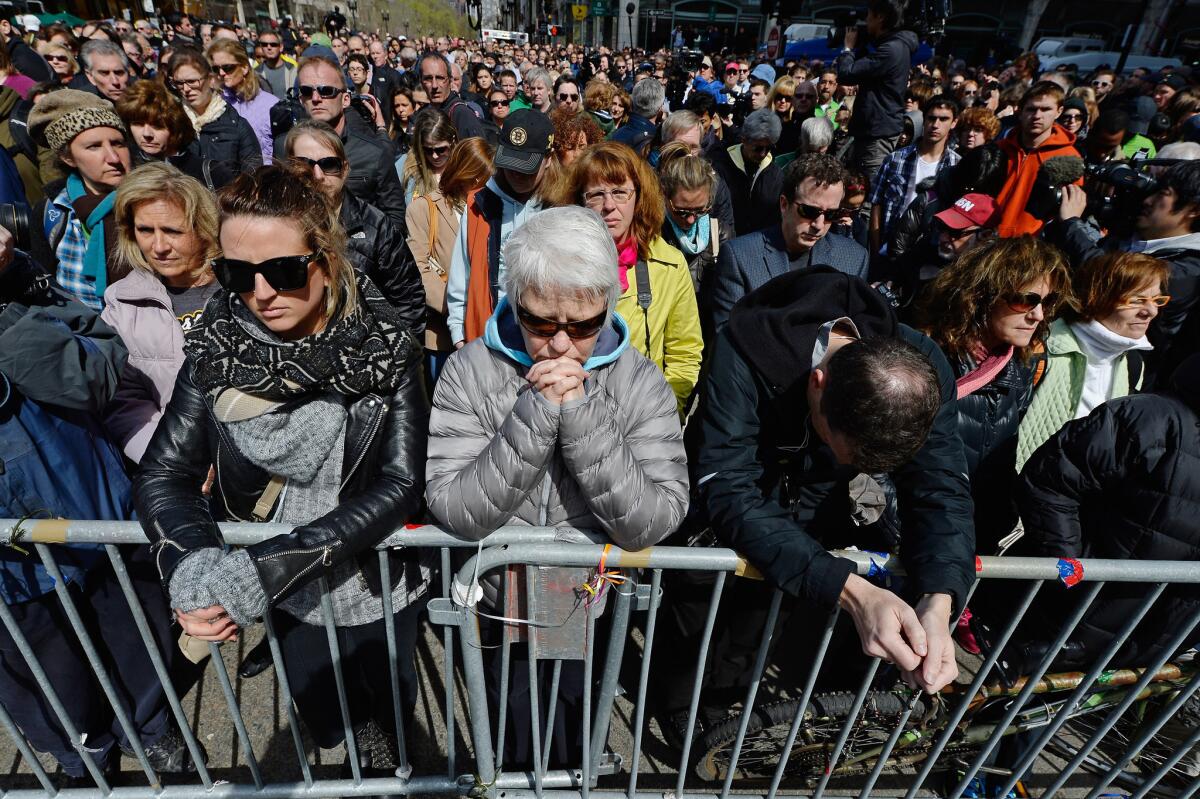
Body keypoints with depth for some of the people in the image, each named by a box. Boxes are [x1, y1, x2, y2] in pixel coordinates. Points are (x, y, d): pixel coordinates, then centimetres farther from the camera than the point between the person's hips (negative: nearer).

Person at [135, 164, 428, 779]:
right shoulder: (217, 348, -15)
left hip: (377, 582, -1)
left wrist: (272, 564, -33)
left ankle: (382, 737, 62)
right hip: (288, 599, 2)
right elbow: (161, 477, -11)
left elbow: (400, 485, -24)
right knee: (324, 721, 25)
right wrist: (192, 561, -31)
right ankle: (364, 740, 62)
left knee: (390, 705, 25)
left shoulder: (385, 348, -21)